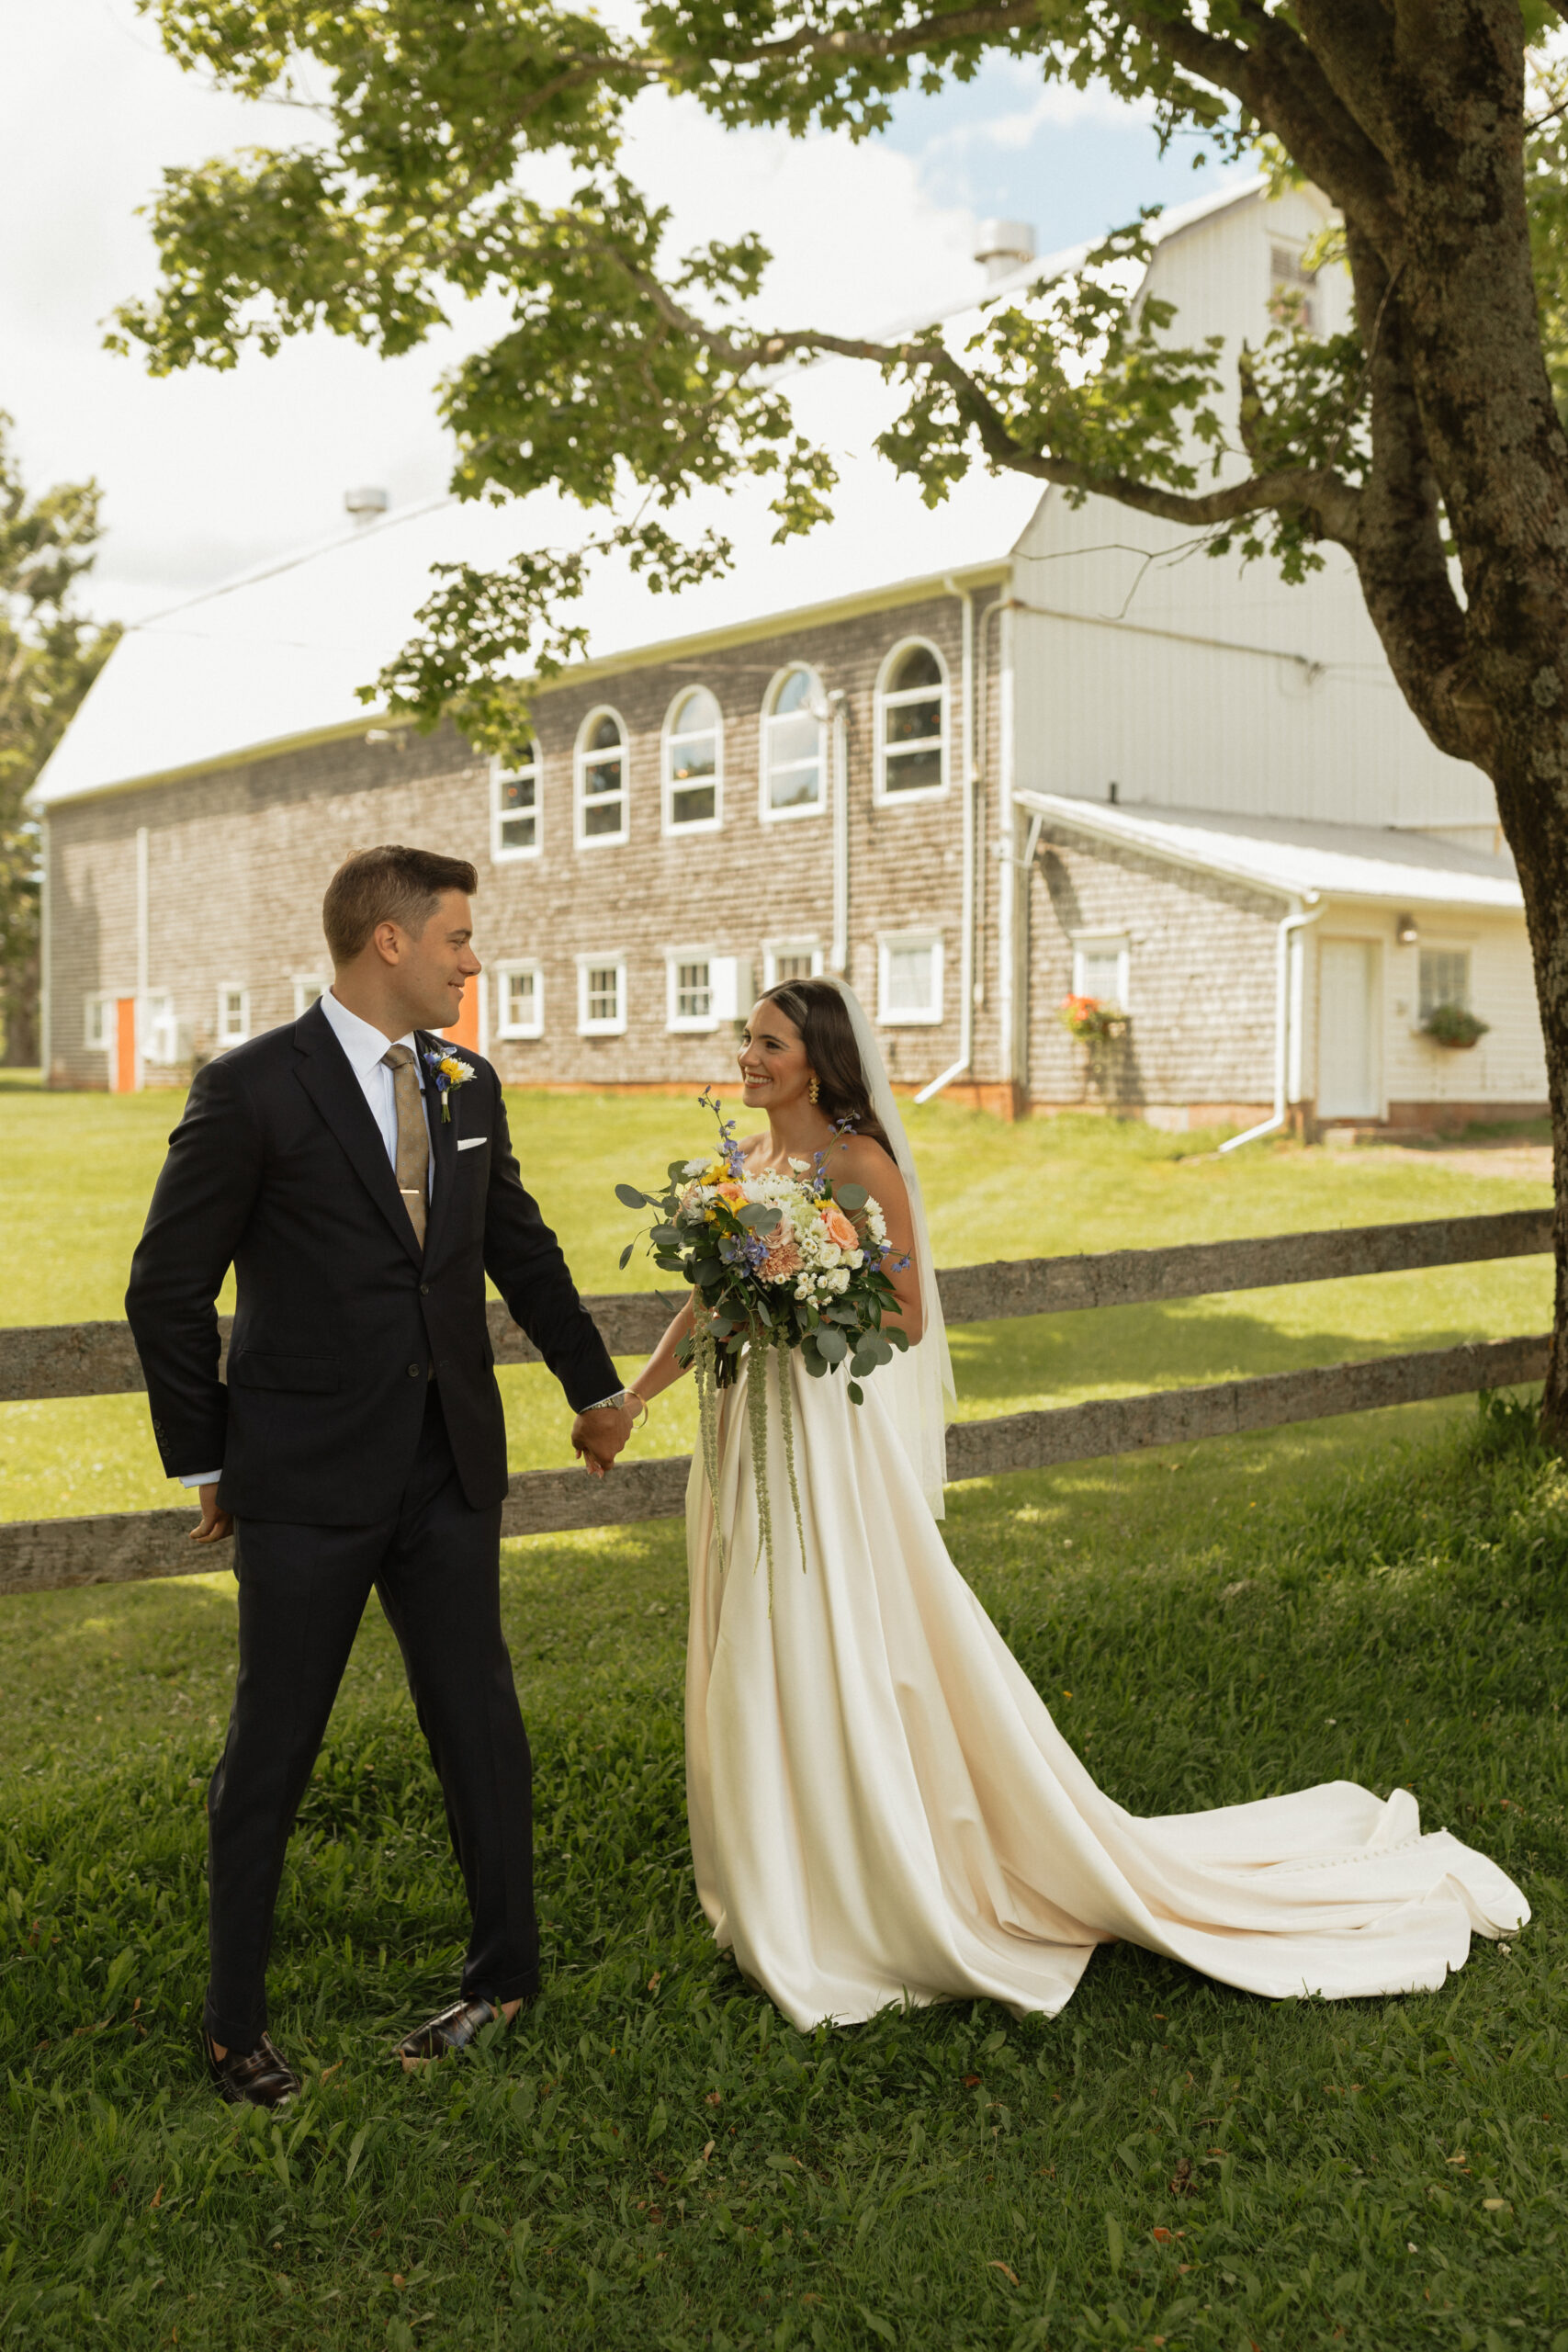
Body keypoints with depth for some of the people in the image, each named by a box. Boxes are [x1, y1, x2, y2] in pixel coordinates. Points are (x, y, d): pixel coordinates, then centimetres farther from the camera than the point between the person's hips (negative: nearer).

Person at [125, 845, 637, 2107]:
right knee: (272, 1749, 7)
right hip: (306, 1481, -5)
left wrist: (594, 1384, 27)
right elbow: (168, 1290, -5)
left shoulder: (470, 1085, 8)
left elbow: (521, 1247, 20)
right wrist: (205, 1459, -2)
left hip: (450, 1470, 5)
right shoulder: (250, 1088, -10)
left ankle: (505, 1967, 31)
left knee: (481, 1721, 12)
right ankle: (236, 2021, 25)